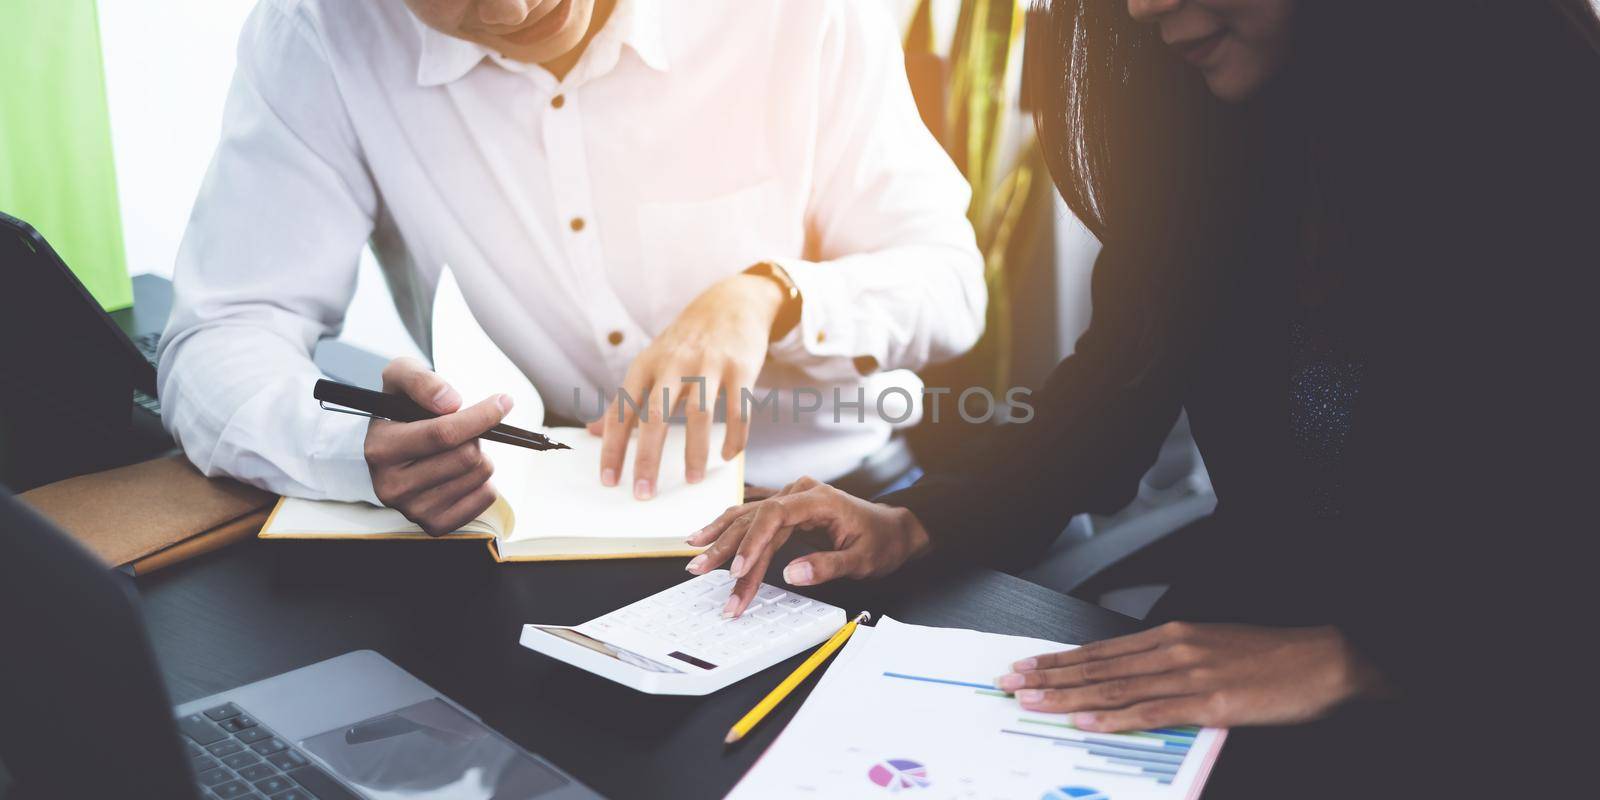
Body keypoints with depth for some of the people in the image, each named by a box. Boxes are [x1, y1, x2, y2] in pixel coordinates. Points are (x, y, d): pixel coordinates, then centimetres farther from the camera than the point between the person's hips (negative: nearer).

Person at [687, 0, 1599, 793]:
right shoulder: (1209, 109, -1)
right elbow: (1128, 368, 5)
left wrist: (1347, 658, -29)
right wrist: (921, 523, -7)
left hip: (1482, 701, -4)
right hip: (1241, 615, 4)